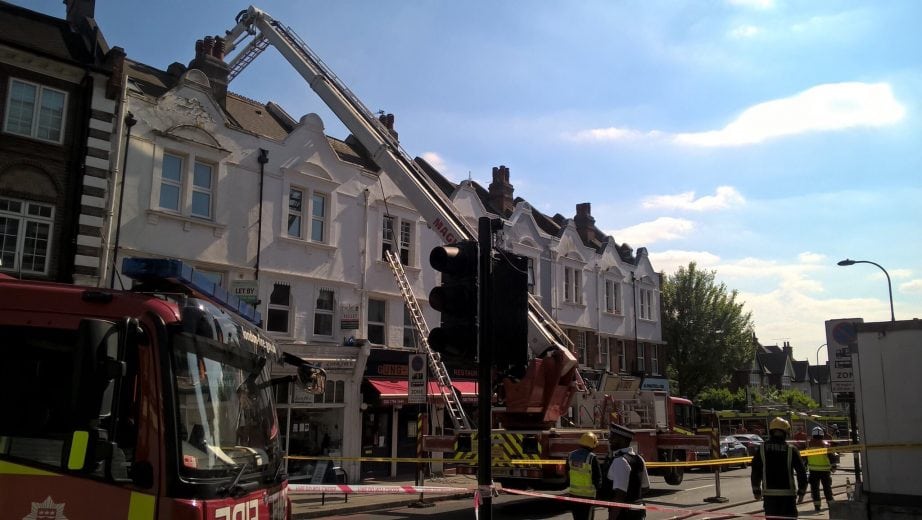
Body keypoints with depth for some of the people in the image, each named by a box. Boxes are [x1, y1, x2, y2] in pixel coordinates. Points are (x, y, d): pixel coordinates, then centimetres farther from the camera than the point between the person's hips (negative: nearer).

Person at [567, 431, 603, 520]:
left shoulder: (571, 455, 2)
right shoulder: (592, 457, -17)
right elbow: (597, 477, -13)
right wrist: (597, 487, 8)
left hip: (573, 493, 6)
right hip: (587, 495, -5)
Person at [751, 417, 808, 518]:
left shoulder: (762, 449, 0)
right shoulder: (791, 450, -5)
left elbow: (755, 471, 3)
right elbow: (801, 472, -3)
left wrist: (756, 490, 13)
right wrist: (801, 491, 8)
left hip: (769, 494, 1)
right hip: (787, 494, -1)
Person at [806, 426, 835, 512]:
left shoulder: (809, 444, -1)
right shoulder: (826, 444, -5)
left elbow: (805, 457, 4)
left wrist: (805, 466, 16)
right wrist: (833, 466, 10)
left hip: (813, 470, 0)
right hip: (825, 470, 0)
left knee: (814, 488, 4)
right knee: (827, 487, 16)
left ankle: (817, 506, 1)